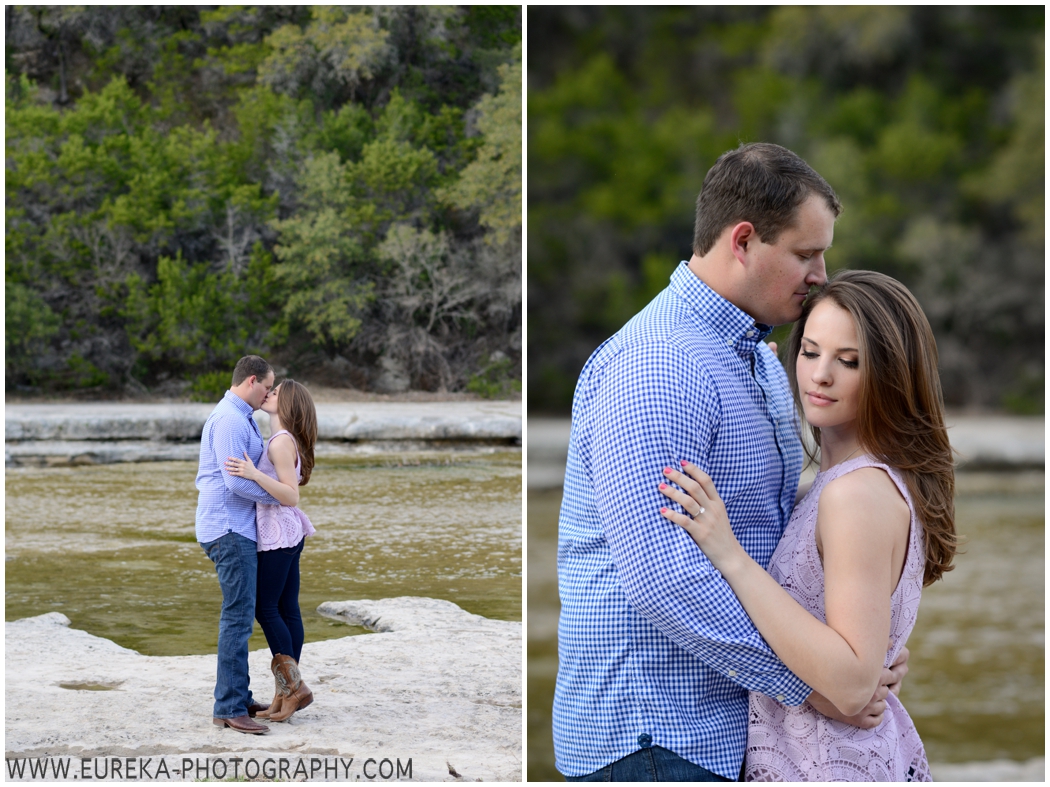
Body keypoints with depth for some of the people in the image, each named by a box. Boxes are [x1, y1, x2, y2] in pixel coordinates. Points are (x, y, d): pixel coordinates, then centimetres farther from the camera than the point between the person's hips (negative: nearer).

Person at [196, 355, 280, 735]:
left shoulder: (240, 418, 19)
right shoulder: (229, 420, -16)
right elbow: (237, 482, -22)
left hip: (237, 529, 11)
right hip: (229, 529, -11)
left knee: (240, 614, 13)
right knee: (238, 615, -11)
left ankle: (237, 697, 18)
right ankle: (229, 707, -11)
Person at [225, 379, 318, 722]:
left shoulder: (282, 442, -16)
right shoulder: (283, 440, 13)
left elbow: (291, 496, -22)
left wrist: (254, 474, -31)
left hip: (277, 535, -9)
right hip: (288, 535, 9)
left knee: (266, 609, -4)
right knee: (286, 610, 8)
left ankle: (294, 686, -2)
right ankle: (284, 694, 10)